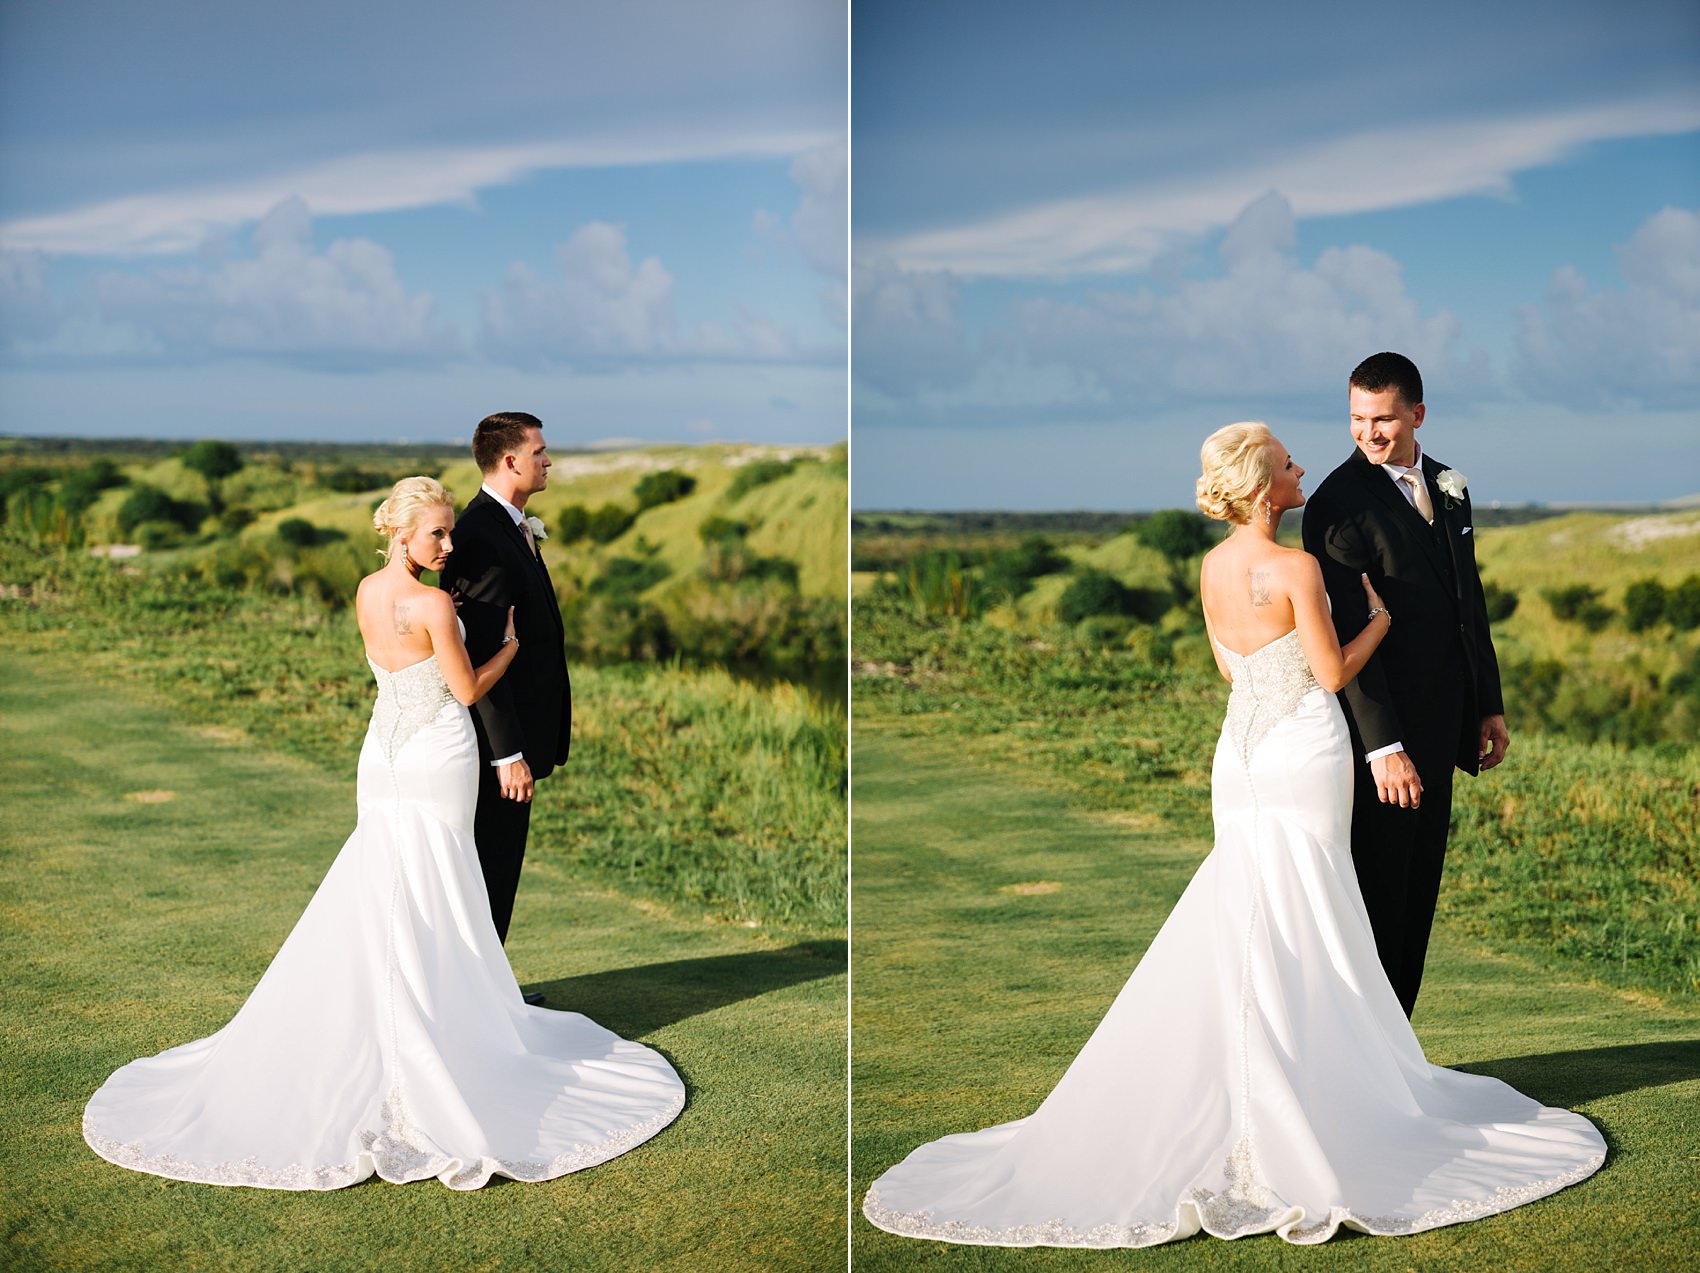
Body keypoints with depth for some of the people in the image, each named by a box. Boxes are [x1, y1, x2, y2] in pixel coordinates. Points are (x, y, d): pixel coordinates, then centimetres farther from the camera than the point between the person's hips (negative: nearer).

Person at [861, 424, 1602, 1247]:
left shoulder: (1213, 567, 4)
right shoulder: (1297, 569, -16)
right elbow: (1333, 673, -11)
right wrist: (1380, 617, 5)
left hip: (1241, 750, 6)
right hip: (1305, 751, -6)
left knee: (1237, 927, 10)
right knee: (1300, 937, 1)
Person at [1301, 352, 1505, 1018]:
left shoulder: (1447, 485, 11)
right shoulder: (1337, 503, -14)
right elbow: (1347, 634, -18)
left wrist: (1488, 703, 15)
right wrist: (1382, 744, -23)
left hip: (1438, 722, 8)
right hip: (1380, 727, -7)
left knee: (1417, 894, 12)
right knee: (1378, 895, -1)